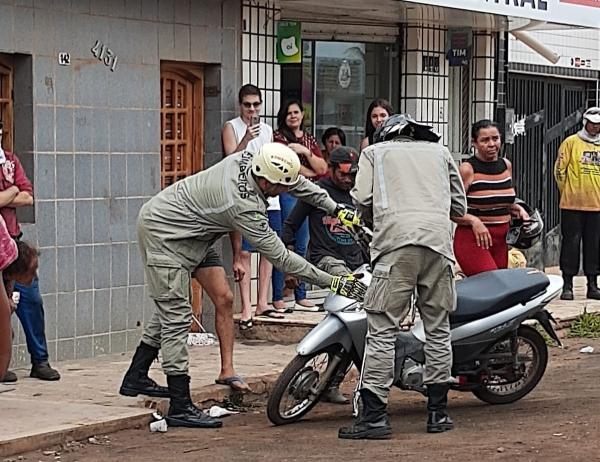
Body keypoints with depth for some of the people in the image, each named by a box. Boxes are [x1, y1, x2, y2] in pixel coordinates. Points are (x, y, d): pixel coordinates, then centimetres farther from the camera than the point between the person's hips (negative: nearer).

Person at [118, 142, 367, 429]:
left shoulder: (247, 158, -10)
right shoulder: (243, 206, -32)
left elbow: (300, 183, 7)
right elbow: (280, 257, -27)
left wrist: (337, 209, 8)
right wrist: (333, 282, -24)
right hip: (163, 233, -10)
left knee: (169, 309, 20)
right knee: (177, 317, -11)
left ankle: (136, 377, 33)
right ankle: (180, 407, -11)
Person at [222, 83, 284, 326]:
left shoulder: (267, 130, 19)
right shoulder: (232, 128, 1)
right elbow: (231, 160, -12)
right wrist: (246, 140, -24)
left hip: (269, 199, 6)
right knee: (243, 253, -9)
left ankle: (262, 303, 15)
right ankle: (246, 308, -10)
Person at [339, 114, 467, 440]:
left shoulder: (375, 151, 20)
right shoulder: (439, 151, 27)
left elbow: (362, 197, 7)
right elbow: (459, 205, 24)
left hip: (396, 242, -3)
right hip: (439, 241, 3)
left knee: (382, 329, -4)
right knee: (437, 328, 11)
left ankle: (374, 415, -9)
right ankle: (438, 412, 14)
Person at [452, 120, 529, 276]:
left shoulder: (506, 165, 12)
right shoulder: (467, 169, -7)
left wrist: (518, 209, 9)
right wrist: (473, 220, -24)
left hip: (501, 241, 7)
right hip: (473, 240, -7)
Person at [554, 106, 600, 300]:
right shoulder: (571, 142, -1)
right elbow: (559, 170, 0)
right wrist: (567, 192, 3)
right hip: (572, 204, -4)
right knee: (571, 243, -1)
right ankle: (567, 286, 4)